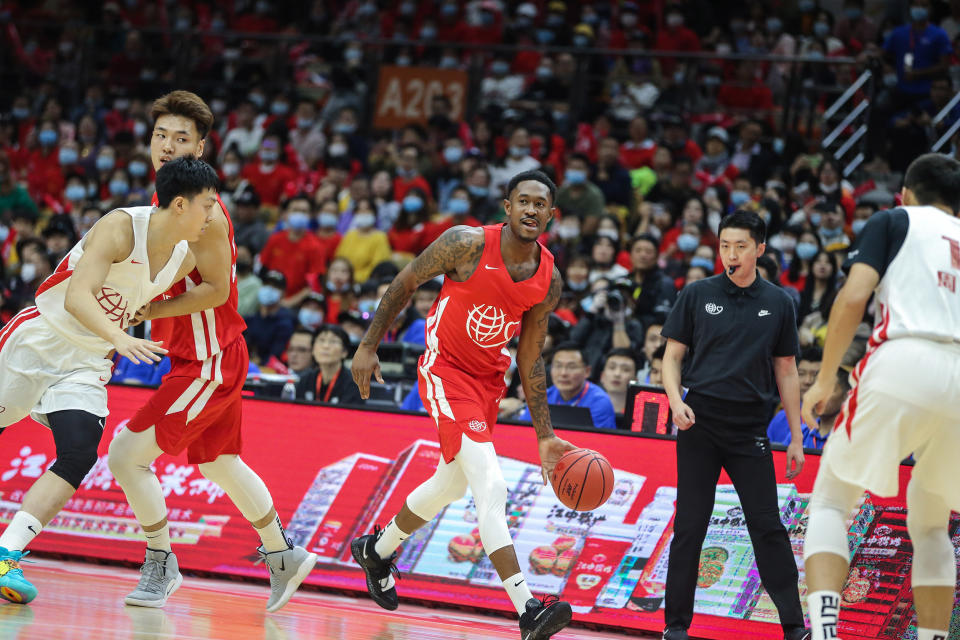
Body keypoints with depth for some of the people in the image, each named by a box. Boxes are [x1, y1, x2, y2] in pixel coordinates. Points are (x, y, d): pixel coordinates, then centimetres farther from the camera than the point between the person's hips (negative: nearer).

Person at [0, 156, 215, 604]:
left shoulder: (184, 260, -3)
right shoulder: (121, 227, -24)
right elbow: (76, 297, -36)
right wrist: (119, 338, -47)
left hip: (86, 363, 5)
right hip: (38, 339, -5)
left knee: (79, 455, -16)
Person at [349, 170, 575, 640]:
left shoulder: (549, 280, -4)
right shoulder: (469, 244, -19)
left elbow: (529, 359, 4)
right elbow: (406, 283, -6)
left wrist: (545, 435, 2)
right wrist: (369, 346, -5)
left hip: (489, 379, 7)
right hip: (446, 370, -7)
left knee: (452, 484, 21)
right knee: (491, 485, -19)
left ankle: (375, 551, 48)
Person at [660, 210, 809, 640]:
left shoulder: (777, 303, 7)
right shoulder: (697, 295, 4)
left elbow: (786, 371, 12)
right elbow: (673, 355, 7)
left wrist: (796, 438, 8)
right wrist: (676, 401, -12)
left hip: (750, 428, 0)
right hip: (699, 423, 0)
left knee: (768, 526, -4)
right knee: (689, 526, 1)